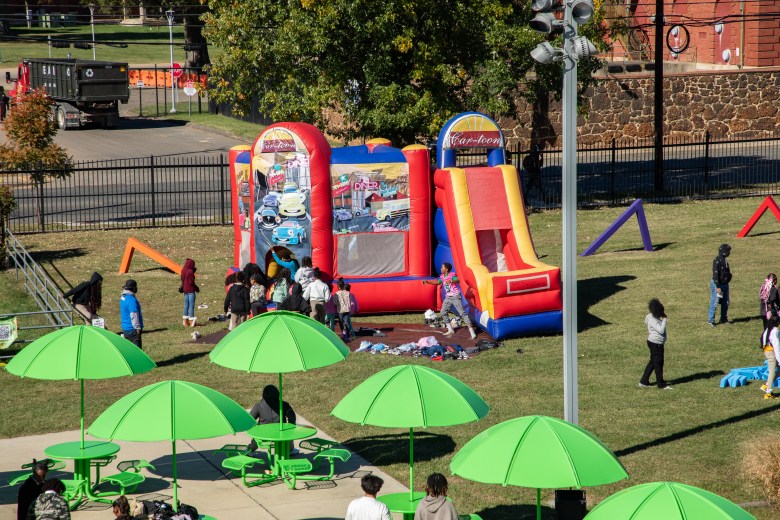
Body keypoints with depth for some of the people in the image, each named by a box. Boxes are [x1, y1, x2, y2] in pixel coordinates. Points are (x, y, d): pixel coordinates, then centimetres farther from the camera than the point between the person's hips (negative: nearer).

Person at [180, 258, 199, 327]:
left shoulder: (183, 271, 4)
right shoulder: (190, 272, -18)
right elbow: (191, 282, -19)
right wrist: (197, 288, -3)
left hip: (185, 290, 8)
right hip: (191, 290, -8)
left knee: (186, 305, 15)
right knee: (191, 306, -1)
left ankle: (185, 321, 19)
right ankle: (191, 321, 1)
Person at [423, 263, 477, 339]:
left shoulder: (452, 275, -17)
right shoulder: (442, 277, 8)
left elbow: (458, 280, -36)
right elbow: (437, 282, 26)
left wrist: (451, 281, -55)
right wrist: (427, 282, 22)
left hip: (455, 297, -9)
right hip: (448, 297, 9)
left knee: (462, 313, -13)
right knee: (443, 313, 9)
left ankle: (472, 332, -16)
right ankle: (450, 330, 20)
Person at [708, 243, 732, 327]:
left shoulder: (724, 260, 10)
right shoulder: (717, 260, -18)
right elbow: (715, 274, -21)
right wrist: (718, 287, -23)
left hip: (725, 284, 9)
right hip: (718, 284, -9)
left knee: (725, 303, 13)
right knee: (714, 303, -5)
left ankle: (724, 319, 23)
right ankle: (711, 320, -1)